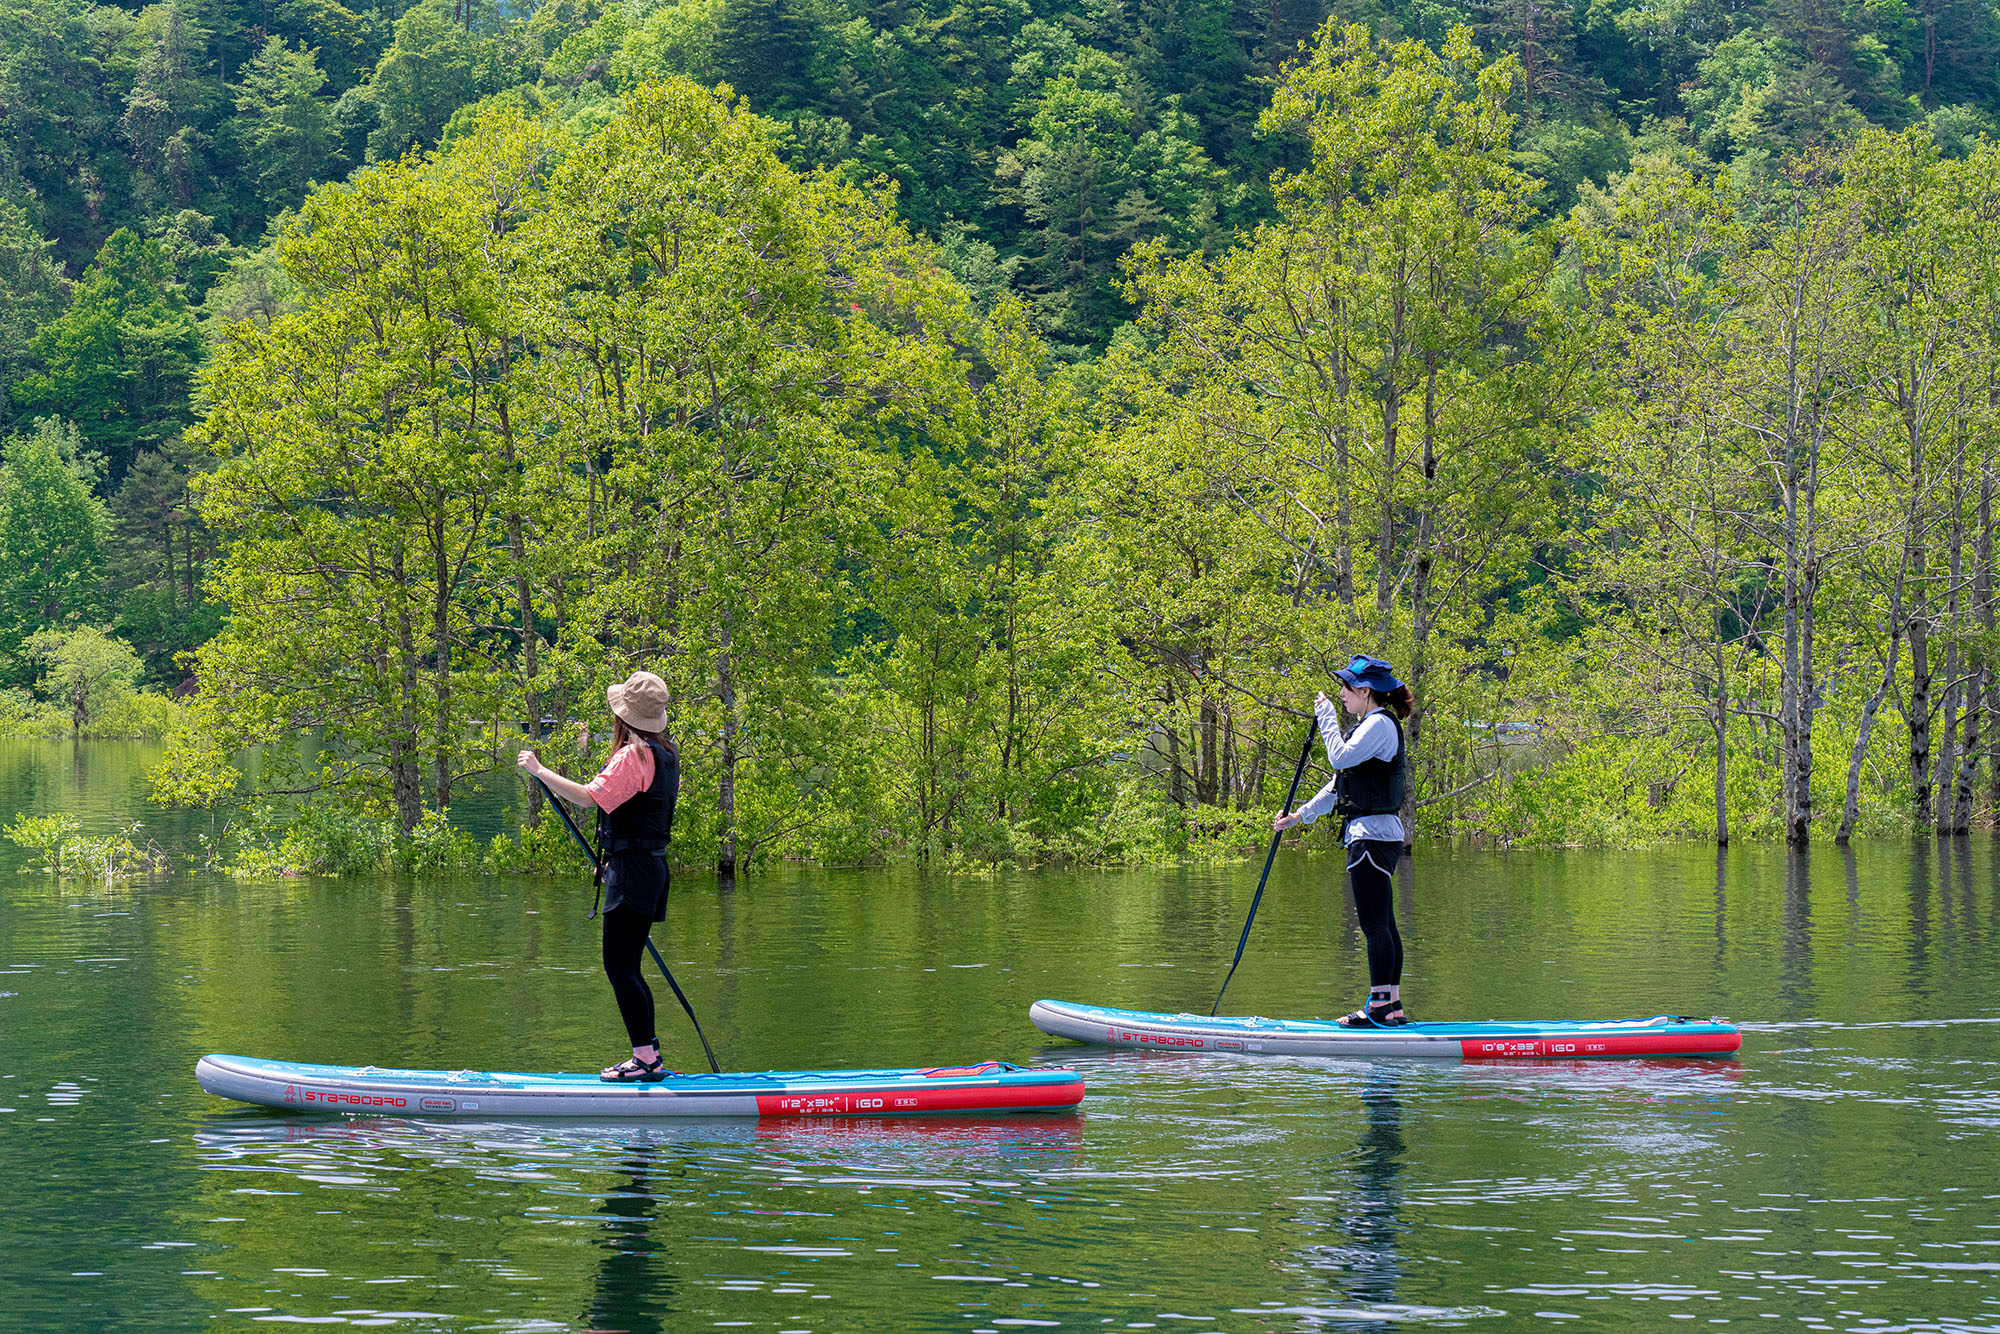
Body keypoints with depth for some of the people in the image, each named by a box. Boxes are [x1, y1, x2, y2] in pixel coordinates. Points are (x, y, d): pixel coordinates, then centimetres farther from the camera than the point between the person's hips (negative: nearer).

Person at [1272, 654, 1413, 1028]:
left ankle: (1380, 1007, -7)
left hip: (1374, 835, -10)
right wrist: (1301, 815, 22)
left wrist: (1326, 715, -11)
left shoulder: (1380, 724, -11)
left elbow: (1341, 757, -22)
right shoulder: (1373, 724, 20)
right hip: (1373, 834, 10)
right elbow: (1341, 782, 24)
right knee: (1383, 926, 10)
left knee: (1375, 926, -8)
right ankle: (1391, 1007, 12)